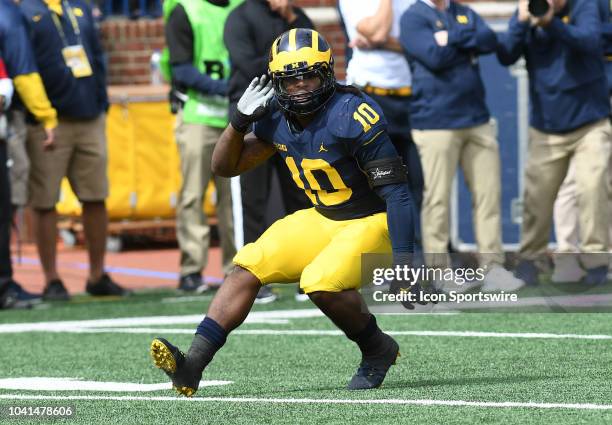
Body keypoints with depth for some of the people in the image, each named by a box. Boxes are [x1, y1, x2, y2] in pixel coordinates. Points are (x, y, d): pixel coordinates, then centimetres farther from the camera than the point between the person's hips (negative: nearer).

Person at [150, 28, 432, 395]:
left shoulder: (352, 116, -25)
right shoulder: (278, 120, -3)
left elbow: (396, 192, -24)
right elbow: (226, 166, 8)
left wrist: (404, 261, -29)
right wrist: (241, 118, -11)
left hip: (374, 222, -7)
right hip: (324, 219, 7)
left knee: (320, 283, -30)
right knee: (249, 266, -7)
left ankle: (378, 350, -2)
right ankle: (191, 367, -13)